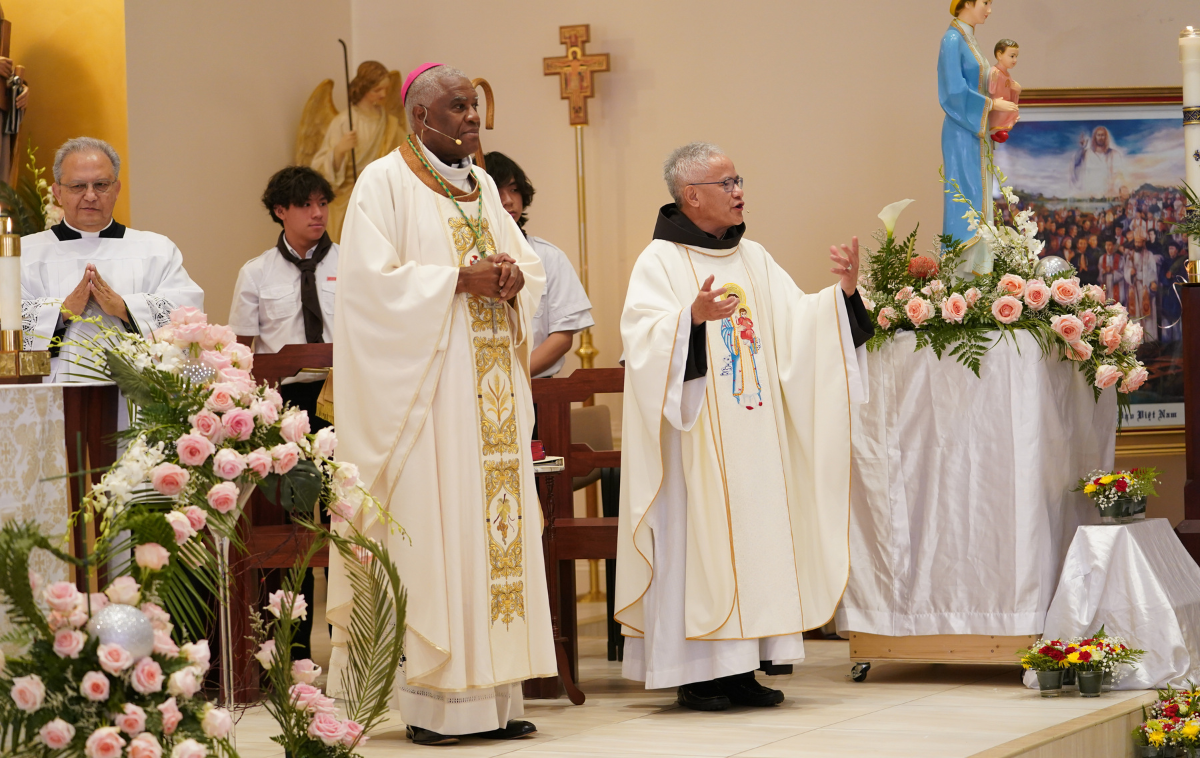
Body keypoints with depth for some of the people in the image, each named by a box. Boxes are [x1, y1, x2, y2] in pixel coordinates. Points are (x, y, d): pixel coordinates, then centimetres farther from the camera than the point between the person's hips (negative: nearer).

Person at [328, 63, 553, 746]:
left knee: (498, 525, 2)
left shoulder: (483, 187, 17)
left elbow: (532, 267, 19)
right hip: (425, 385, -7)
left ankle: (494, 696, 4)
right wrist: (460, 280, -16)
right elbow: (372, 280, -13)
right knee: (432, 529, -10)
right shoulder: (385, 184, -3)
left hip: (491, 390, 7)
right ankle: (433, 702, -8)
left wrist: (514, 280, -4)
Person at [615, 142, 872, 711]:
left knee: (754, 533, 5)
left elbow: (798, 324, 7)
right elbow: (644, 334, -19)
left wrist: (842, 292, -9)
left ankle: (741, 670, 8)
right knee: (698, 535, -7)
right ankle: (695, 673, -4)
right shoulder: (660, 262, -5)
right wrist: (692, 316, -37)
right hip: (695, 436, -7)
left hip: (754, 433, 7)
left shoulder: (754, 260, 15)